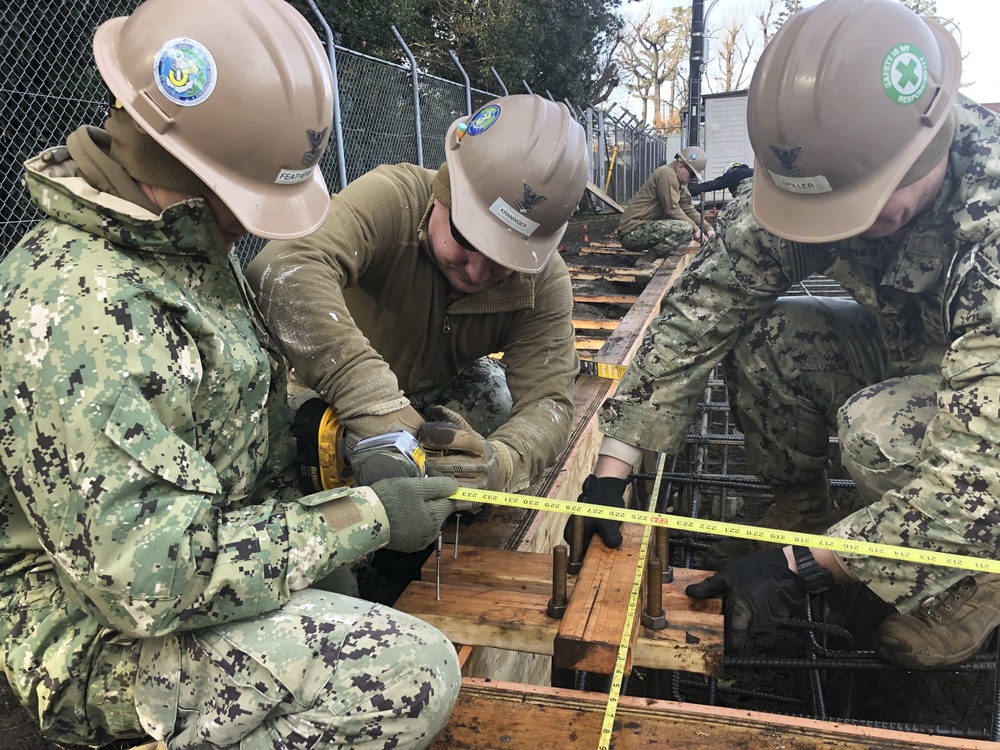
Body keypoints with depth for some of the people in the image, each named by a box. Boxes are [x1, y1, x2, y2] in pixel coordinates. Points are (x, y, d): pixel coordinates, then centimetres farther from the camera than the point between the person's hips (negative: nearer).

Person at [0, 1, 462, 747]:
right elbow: (156, 580, -31)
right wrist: (363, 518, -24)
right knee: (414, 673, -25)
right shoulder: (77, 314, -30)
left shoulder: (191, 247, 1)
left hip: (212, 543, 9)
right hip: (113, 640, -9)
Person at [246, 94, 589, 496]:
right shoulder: (389, 200, -36)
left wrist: (501, 463, -53)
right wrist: (374, 402, -63)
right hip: (330, 384, -3)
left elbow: (547, 399, -30)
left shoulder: (543, 281, -24)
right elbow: (283, 270, -53)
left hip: (446, 385, 4)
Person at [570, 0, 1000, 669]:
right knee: (760, 337, -19)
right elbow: (702, 305, -21)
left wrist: (803, 568, -37)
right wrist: (613, 466, -24)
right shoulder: (824, 171, -21)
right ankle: (801, 511, 5)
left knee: (880, 429, -34)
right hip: (908, 357, 5)